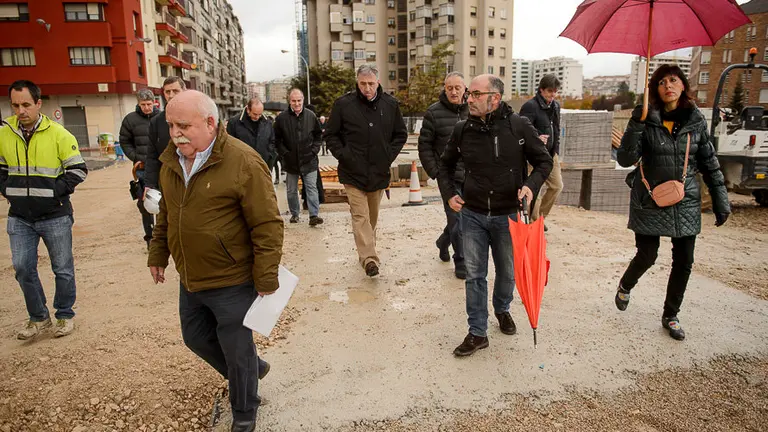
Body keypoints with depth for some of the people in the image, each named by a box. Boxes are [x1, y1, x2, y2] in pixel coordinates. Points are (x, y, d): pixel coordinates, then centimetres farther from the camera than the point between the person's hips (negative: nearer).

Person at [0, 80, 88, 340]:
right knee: (23, 268, 6)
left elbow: (78, 169, -6)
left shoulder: (58, 134, -11)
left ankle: (65, 315, 26)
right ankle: (38, 318, 24)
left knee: (62, 269, 8)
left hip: (55, 216, -3)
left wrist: (55, 191, -13)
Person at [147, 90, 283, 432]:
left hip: (232, 282, -7)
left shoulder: (243, 161, -20)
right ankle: (251, 368, 48)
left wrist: (266, 278, -17)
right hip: (190, 279, 8)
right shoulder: (171, 160, 3)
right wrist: (158, 254, 19)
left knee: (236, 352, 8)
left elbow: (267, 225, -19)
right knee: (196, 339, 23)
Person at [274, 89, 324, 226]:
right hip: (290, 162, 1)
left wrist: (314, 150, -1)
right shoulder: (281, 118, -3)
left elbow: (318, 135, 10)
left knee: (312, 188, -4)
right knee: (291, 190, 12)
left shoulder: (311, 116, 0)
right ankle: (294, 214, 27)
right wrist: (285, 153, -6)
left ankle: (314, 215, -3)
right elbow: (277, 139, 3)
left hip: (309, 161, 0)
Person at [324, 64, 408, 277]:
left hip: (379, 172, 3)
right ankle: (370, 259, -15)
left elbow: (401, 134, 14)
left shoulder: (390, 104, 3)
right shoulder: (343, 104, -5)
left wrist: (390, 155, 2)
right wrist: (342, 155, -8)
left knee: (372, 217, 14)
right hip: (353, 172, -3)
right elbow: (330, 134, 3)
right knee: (360, 216, -11)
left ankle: (367, 252, 30)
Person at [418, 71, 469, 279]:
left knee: (461, 216, 14)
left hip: (472, 176, 4)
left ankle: (443, 241, 42)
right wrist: (434, 172, -8)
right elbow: (424, 146, -3)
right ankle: (461, 262, 12)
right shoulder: (434, 112, -4)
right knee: (456, 218, -3)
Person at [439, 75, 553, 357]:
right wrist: (449, 193, 3)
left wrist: (531, 185, -16)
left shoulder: (519, 127, -10)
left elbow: (544, 161, 1)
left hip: (508, 215, -1)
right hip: (472, 215, 1)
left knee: (507, 272, 16)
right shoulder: (463, 129, -3)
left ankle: (502, 309, 46)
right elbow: (446, 164, 14)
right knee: (474, 274, 4)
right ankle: (477, 333, 17)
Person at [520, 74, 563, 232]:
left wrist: (556, 151, 17)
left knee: (557, 186, 12)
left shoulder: (555, 106, 12)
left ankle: (540, 217, 28)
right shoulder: (530, 106, -15)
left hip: (551, 154, 9)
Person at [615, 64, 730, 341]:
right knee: (647, 256, 3)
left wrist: (721, 201, 7)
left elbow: (710, 163, 8)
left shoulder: (695, 120, 2)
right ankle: (625, 286, 37)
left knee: (684, 262, 7)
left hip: (685, 204, 3)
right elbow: (625, 159, -14)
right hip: (650, 202, -3)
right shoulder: (647, 119, -6)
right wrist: (636, 125, -26)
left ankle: (670, 315, 26)